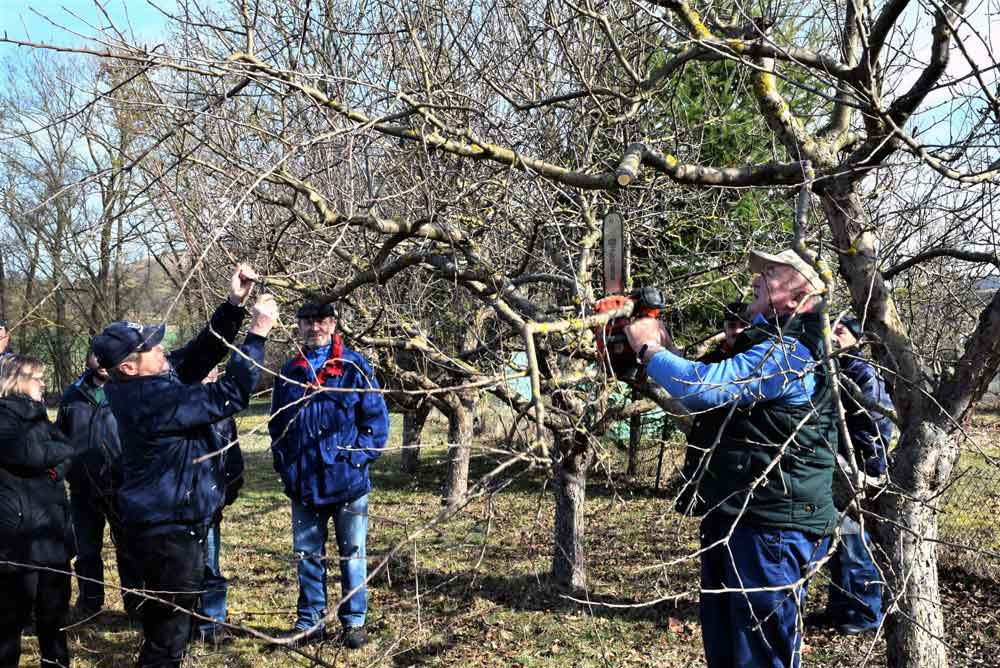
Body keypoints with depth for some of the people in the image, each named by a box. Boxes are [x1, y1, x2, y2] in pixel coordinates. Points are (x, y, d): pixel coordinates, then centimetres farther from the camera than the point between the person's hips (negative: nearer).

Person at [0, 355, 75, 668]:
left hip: (53, 529, 8)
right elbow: (29, 454, -22)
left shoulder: (36, 415, 17)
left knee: (56, 610, 15)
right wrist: (58, 451, -4)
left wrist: (59, 466, -7)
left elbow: (67, 453, 13)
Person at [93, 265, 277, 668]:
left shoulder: (154, 379, 2)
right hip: (168, 529, -10)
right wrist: (259, 332, -24)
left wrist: (234, 305, -6)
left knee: (165, 619, 25)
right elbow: (229, 395, -27)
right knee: (170, 625, 3)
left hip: (169, 522, 10)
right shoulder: (152, 401, -26)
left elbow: (203, 350, 6)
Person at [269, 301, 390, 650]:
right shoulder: (289, 372, 7)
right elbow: (277, 424, 14)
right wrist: (284, 465, 4)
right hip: (303, 483, 3)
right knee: (307, 555, 12)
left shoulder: (355, 367, -4)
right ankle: (310, 620, 25)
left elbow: (377, 418, -5)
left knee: (352, 554, 9)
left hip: (347, 480, -3)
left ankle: (354, 621, 21)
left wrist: (357, 458, -12)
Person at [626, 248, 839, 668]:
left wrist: (648, 349, -13)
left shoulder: (790, 353, -20)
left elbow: (704, 387, -29)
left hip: (772, 528, -11)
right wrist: (668, 349, 7)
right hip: (731, 519, 11)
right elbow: (711, 398, 22)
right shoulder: (765, 343, 17)